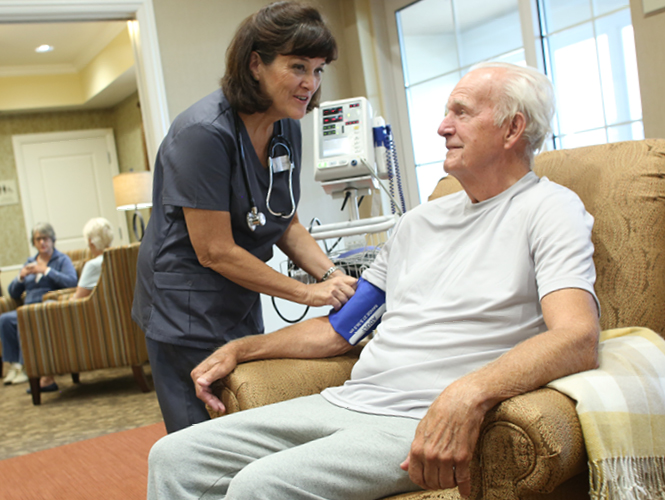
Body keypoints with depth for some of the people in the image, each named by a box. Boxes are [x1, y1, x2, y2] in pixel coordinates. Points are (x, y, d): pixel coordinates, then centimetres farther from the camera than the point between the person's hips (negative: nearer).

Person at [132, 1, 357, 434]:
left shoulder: (286, 128, 2)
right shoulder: (203, 134, -23)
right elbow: (214, 252, -22)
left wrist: (332, 276, -7)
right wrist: (307, 292, -18)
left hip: (243, 308, 8)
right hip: (188, 315, -8)